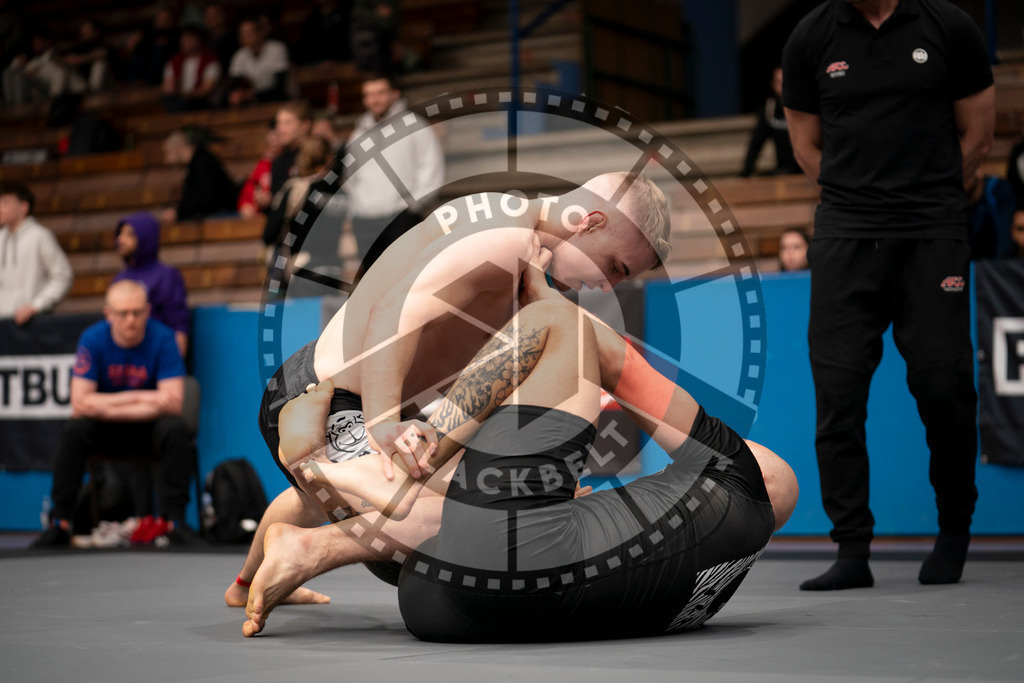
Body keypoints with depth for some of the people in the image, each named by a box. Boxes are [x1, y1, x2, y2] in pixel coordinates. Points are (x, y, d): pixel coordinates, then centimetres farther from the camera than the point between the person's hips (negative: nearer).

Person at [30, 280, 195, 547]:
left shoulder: (162, 338, -15)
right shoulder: (93, 339, -12)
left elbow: (173, 403, -22)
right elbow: (80, 403, -17)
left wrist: (106, 407, -22)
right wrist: (139, 398, -22)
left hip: (149, 425, -1)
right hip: (105, 433, 1)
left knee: (176, 430, -31)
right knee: (74, 430, -28)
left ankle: (174, 520, -23)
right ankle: (60, 522, -18)